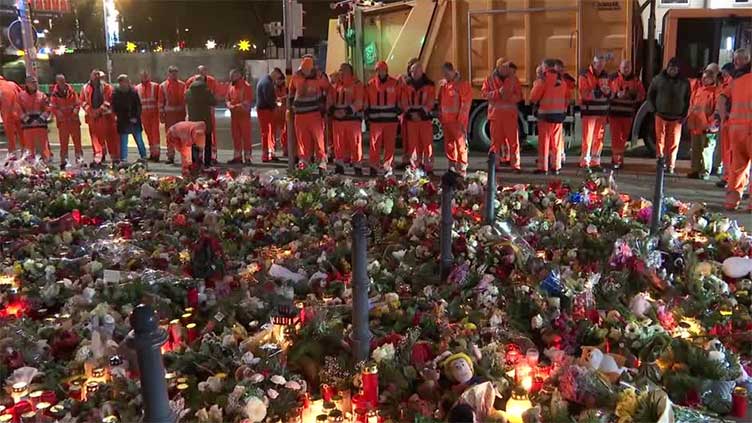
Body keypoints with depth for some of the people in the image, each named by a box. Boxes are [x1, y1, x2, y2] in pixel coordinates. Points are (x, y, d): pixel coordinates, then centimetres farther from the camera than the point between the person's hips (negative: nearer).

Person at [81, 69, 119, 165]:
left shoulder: (106, 87, 2)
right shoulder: (85, 88, 9)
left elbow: (109, 100, -6)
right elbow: (83, 101, 8)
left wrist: (100, 110, -15)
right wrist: (90, 111, -6)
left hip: (106, 115, -2)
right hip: (92, 117, 2)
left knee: (110, 137, 3)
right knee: (96, 138, 2)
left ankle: (115, 158, 13)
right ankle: (98, 159, 6)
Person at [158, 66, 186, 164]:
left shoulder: (182, 85, 6)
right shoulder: (163, 86, 4)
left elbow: (186, 98, 8)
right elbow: (160, 101, 4)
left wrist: (186, 112, 3)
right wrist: (161, 114, -2)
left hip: (181, 113, 1)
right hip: (169, 114, -1)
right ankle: (170, 156, 5)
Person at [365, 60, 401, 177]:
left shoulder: (395, 83, 5)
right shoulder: (370, 84, 6)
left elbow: (399, 101, 10)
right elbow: (366, 103, 11)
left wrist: (398, 115, 7)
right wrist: (367, 117, 9)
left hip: (391, 119, 0)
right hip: (375, 119, 0)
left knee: (390, 145, 1)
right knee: (375, 144, 0)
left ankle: (387, 166, 8)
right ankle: (374, 166, 9)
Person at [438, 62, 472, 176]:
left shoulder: (462, 84, -7)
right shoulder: (443, 85, 13)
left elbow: (466, 103, -11)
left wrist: (461, 120, -15)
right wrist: (441, 117, 13)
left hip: (458, 121, -7)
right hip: (446, 120, 7)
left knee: (461, 145, -5)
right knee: (448, 145, 11)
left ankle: (461, 170, -3)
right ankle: (452, 167, 22)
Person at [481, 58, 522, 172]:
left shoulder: (514, 79, 8)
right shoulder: (490, 79, 7)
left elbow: (519, 96, 5)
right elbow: (484, 93, -2)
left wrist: (509, 96, -14)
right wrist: (498, 92, -15)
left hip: (510, 113, 0)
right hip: (495, 112, 0)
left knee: (513, 140, -4)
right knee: (496, 140, 4)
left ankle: (515, 164, 1)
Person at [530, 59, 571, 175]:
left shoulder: (543, 80, -11)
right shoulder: (562, 81, 8)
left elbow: (533, 97, -9)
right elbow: (568, 96, 12)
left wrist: (536, 83, 2)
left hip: (546, 114, -5)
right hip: (559, 114, 5)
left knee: (544, 140, -1)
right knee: (556, 141, 11)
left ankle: (543, 167, -2)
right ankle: (556, 166, 13)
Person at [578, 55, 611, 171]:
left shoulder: (605, 75, 12)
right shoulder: (585, 75, -5)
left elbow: (610, 95, 16)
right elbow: (584, 94, -14)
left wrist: (608, 91, -7)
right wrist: (599, 90, -24)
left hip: (602, 111, 6)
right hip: (589, 111, -6)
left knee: (599, 138, 9)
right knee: (587, 138, -7)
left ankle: (595, 162, 17)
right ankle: (584, 162, -2)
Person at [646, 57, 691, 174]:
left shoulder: (684, 82, 4)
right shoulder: (658, 79, 3)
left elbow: (688, 100, 9)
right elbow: (650, 94, 12)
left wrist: (684, 114, 2)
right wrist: (654, 109, 5)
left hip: (676, 118, 0)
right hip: (661, 116, 0)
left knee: (673, 143, 0)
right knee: (660, 141, 1)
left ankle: (670, 166, 5)